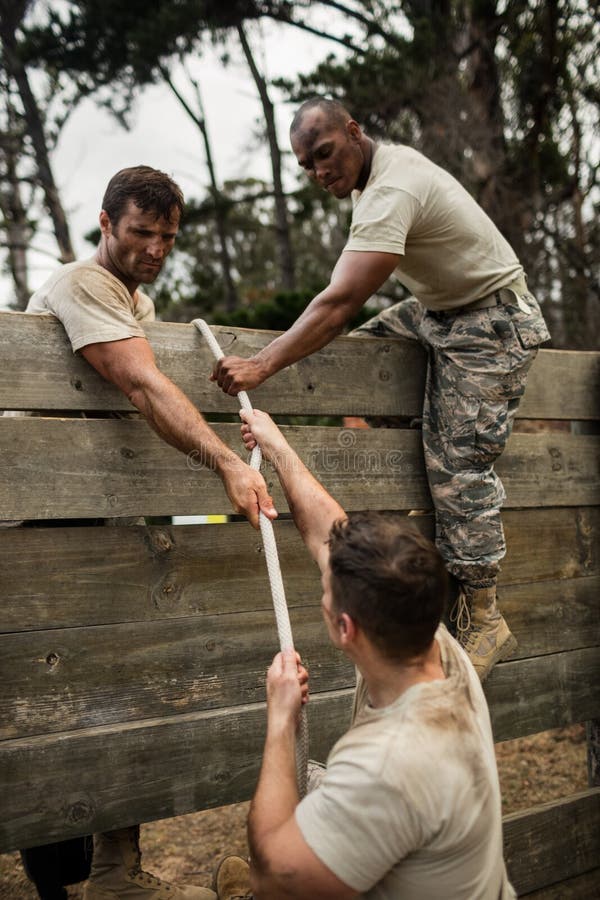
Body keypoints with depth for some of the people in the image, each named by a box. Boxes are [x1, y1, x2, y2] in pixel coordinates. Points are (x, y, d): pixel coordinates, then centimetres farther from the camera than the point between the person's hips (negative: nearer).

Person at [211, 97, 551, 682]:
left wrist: (260, 367, -40)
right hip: (435, 308, 10)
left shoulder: (392, 192, -28)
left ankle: (483, 618, -3)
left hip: (490, 320, -10)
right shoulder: (369, 170, 5)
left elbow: (339, 303, -37)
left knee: (459, 462, -13)